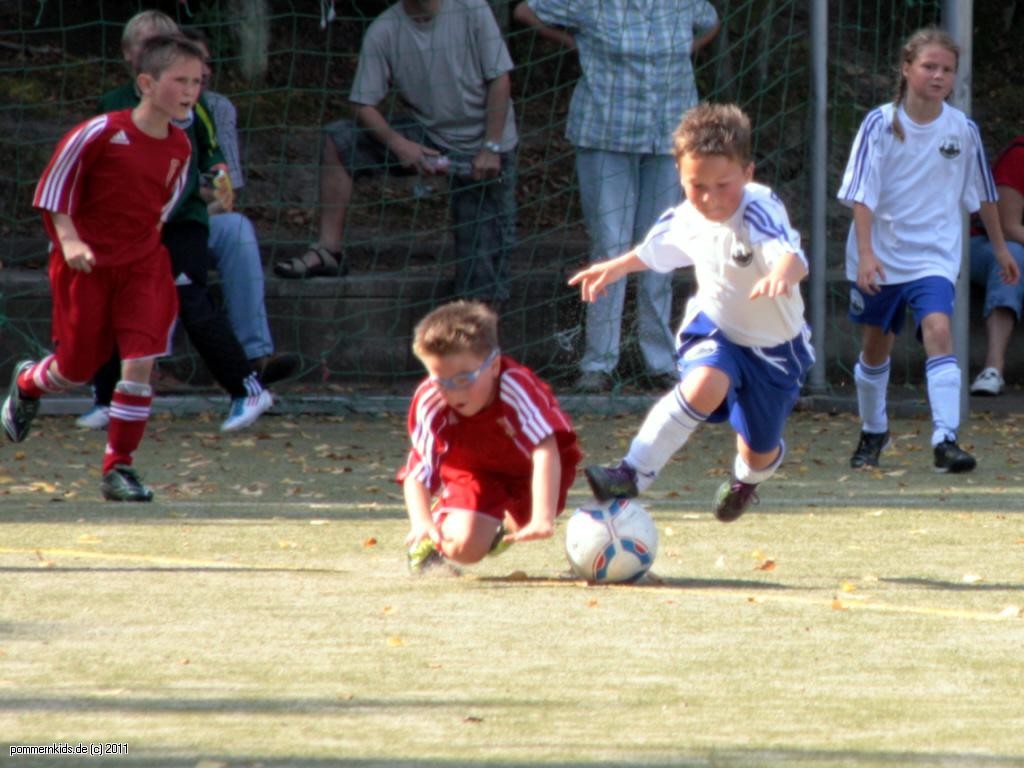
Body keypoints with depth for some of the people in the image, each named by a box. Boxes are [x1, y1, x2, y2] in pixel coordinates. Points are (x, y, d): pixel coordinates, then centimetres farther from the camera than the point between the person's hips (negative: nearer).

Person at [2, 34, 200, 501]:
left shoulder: (179, 147, -1)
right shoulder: (102, 133, -18)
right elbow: (54, 183, -10)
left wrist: (150, 232, 10)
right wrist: (69, 240, -18)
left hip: (142, 264, 4)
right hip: (86, 264, -4)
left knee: (142, 361, -12)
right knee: (78, 368, 8)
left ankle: (119, 468, -1)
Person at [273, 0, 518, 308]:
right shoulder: (383, 31, -10)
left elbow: (500, 81, -12)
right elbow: (366, 106, -9)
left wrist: (491, 148, -19)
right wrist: (398, 144, -26)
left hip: (480, 147, -2)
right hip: (426, 137, 3)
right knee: (337, 141, -13)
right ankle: (328, 250, -11)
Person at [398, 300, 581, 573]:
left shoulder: (516, 386, -39)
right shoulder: (429, 403, -31)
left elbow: (545, 450, -50)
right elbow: (417, 471, -31)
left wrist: (542, 519, -62)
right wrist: (421, 522, -51)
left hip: (528, 470, 1)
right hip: (475, 469, -1)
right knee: (464, 546, -25)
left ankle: (505, 525, 17)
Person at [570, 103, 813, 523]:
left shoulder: (760, 212, -32)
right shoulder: (684, 220, -14)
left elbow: (794, 257, -53)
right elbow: (654, 251, 12)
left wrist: (781, 273, -74)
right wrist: (617, 266, 20)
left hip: (774, 346, -2)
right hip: (715, 329, 2)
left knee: (760, 451, 13)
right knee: (704, 385, -34)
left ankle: (746, 478, 53)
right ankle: (633, 474, -30)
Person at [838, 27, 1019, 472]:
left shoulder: (963, 130, -2)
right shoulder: (880, 125, -9)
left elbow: (982, 194, 12)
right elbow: (861, 194, -13)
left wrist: (1000, 248, 20)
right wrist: (866, 253, -24)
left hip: (934, 256, 0)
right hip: (881, 256, 0)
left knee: (938, 330, -22)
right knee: (875, 347, 13)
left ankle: (945, 440, -26)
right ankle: (873, 432, 37)